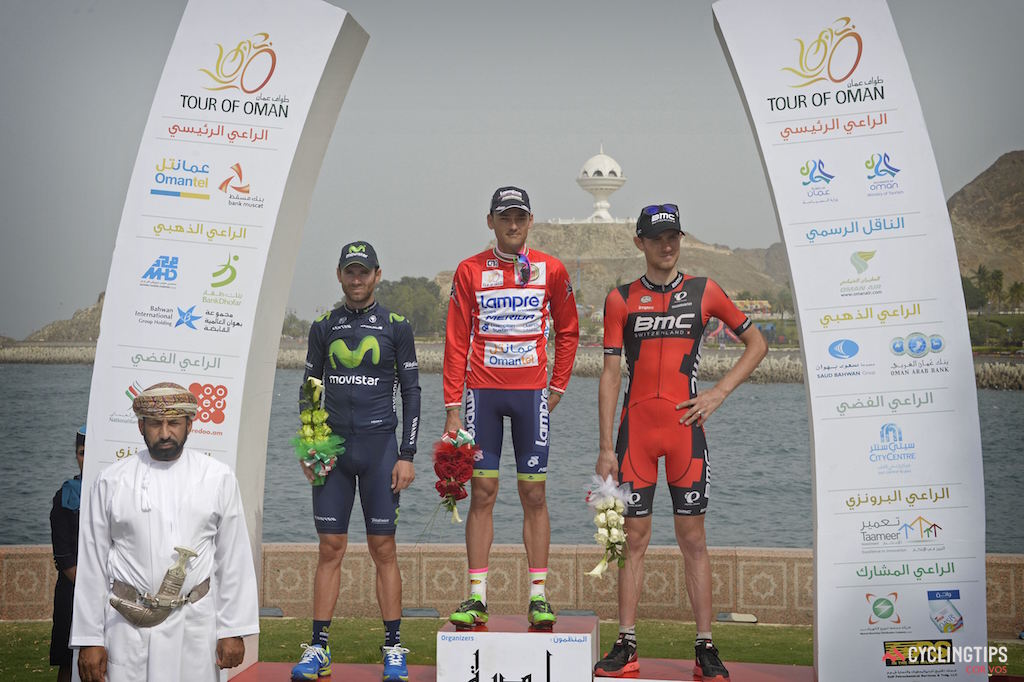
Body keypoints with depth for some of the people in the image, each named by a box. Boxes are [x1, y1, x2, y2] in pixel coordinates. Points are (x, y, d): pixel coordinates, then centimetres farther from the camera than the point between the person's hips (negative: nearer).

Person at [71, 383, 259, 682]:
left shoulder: (218, 478, 3)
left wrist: (233, 631, 0)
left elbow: (234, 559, 3)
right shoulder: (111, 481, 2)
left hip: (195, 626, 0)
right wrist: (89, 640, 1)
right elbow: (92, 564, 3)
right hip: (129, 629, 0)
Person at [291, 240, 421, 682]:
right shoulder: (324, 327, 11)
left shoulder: (395, 327, 3)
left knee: (383, 549, 0)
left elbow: (411, 392, 3)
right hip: (332, 447, 2)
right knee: (330, 549, 2)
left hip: (379, 446, -2)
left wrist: (407, 455, -3)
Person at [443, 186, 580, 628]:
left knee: (534, 495, 2)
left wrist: (558, 387, 8)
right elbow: (456, 341, 2)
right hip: (482, 392, 0)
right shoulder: (470, 271, 3)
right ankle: (476, 597, 6)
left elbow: (568, 331, 16)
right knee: (482, 494, 1)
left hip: (531, 392, 0)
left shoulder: (551, 270, 4)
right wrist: (452, 409, -3)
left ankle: (538, 596, 7)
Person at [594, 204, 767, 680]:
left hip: (684, 426, 0)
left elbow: (756, 344, 13)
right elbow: (610, 375, 3)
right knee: (633, 538, 4)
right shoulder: (621, 300, 6)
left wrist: (719, 393, 1)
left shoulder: (703, 292, 6)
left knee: (693, 538, 2)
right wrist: (606, 447, -2)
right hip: (636, 428, 1)